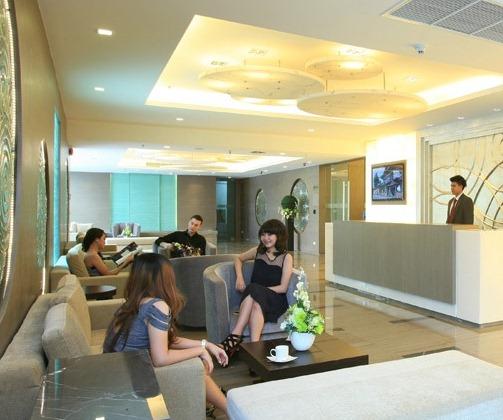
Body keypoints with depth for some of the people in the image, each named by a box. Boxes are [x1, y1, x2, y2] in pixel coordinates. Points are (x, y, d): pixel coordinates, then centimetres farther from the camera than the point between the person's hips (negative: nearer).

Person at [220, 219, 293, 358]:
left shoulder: (286, 258, 1)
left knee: (254, 297, -37)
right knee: (254, 301, -36)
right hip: (253, 296, 3)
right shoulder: (258, 251, 13)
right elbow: (238, 259, 28)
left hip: (275, 301, -3)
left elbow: (283, 288, -5)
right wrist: (239, 277, 9)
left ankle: (235, 336, -41)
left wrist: (258, 290, -13)